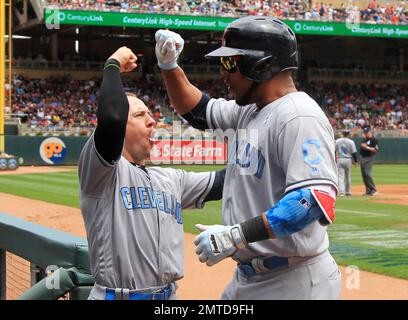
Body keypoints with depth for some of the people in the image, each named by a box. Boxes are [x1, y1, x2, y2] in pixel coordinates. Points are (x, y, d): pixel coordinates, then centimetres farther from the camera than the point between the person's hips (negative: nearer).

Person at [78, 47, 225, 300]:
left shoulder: (171, 179, 15)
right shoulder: (102, 172, -7)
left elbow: (224, 182, 10)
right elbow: (111, 118, -24)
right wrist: (113, 65, -9)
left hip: (169, 295, 7)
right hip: (118, 296, -7)